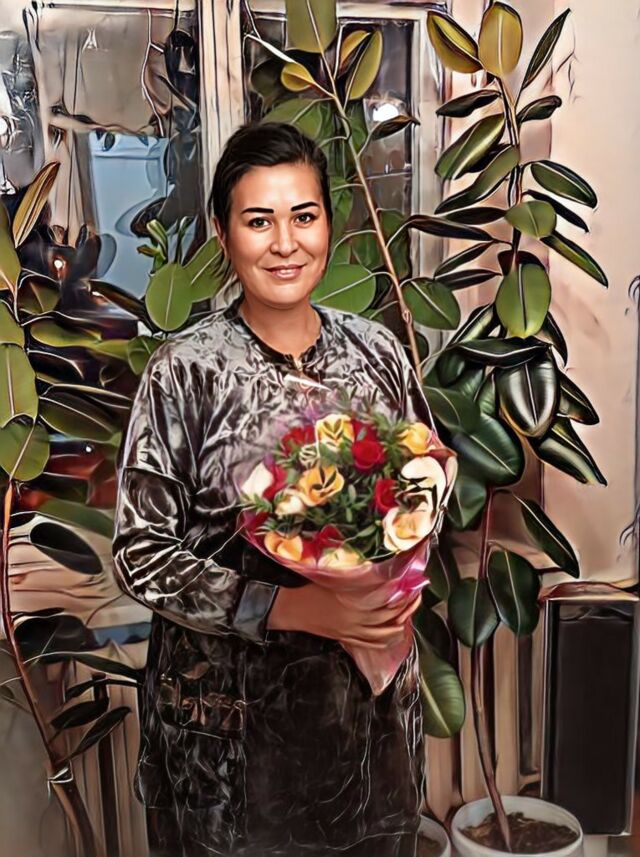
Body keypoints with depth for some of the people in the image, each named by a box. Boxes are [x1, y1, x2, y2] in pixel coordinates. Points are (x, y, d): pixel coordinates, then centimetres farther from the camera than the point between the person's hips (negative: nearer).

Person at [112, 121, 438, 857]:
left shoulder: (376, 350, -3)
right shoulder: (185, 370, -15)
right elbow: (140, 554, -14)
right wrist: (291, 608, -22)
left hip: (372, 694, 4)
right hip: (230, 716, -3)